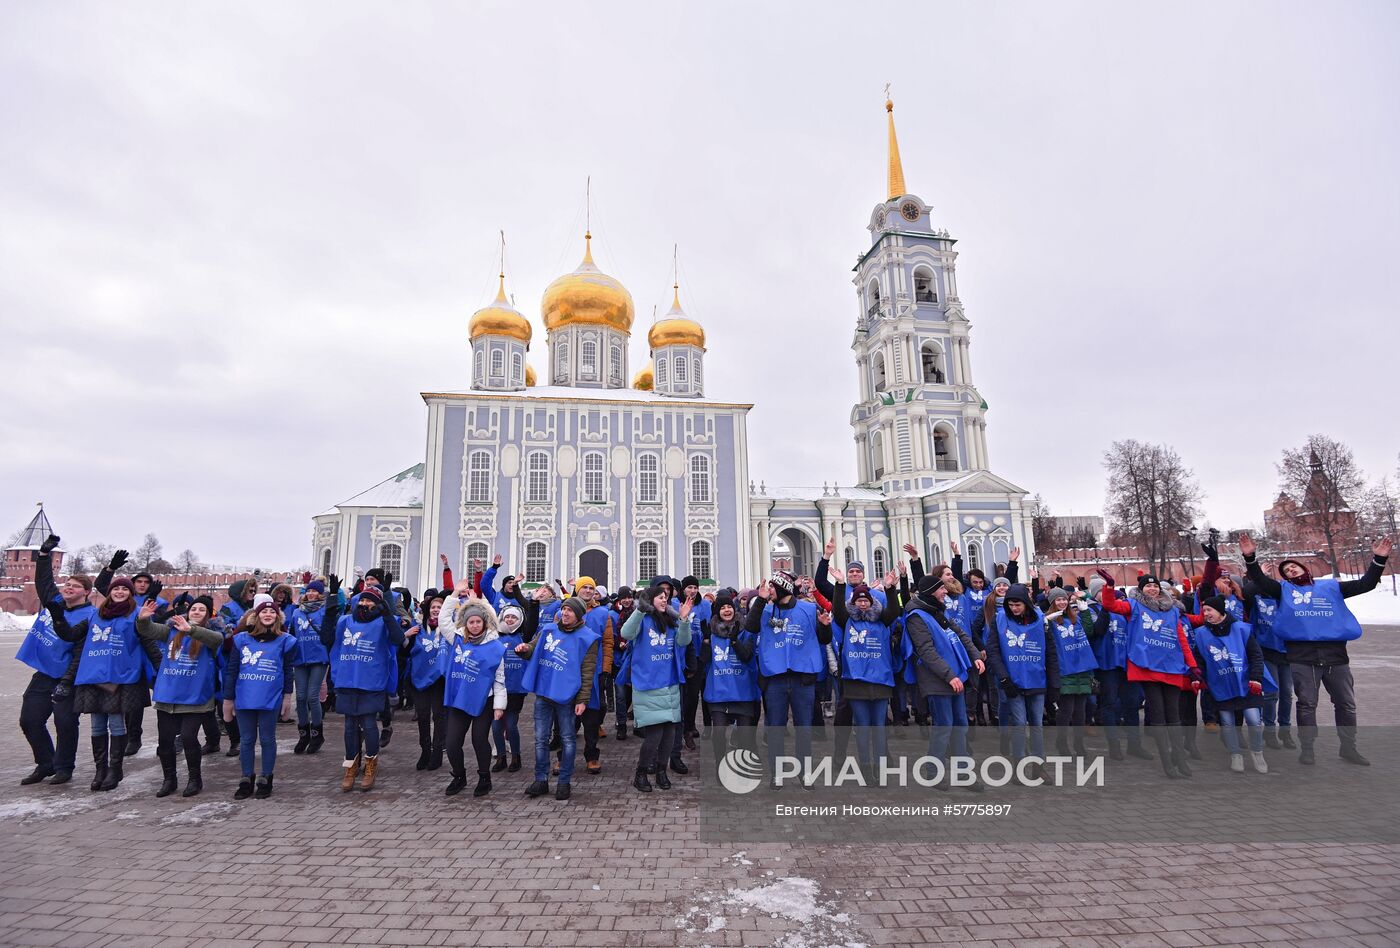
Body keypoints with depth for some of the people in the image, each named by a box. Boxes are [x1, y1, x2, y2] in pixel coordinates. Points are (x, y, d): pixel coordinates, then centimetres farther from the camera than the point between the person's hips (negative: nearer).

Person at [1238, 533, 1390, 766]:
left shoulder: (1331, 587, 18)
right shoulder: (1284, 589, 10)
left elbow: (1365, 584, 15)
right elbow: (1261, 581, -5)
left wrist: (1378, 560, 5)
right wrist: (1250, 558, -20)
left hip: (1335, 653, 3)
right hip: (1301, 655, -3)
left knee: (1346, 703, 13)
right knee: (1306, 703, 2)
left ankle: (1348, 747, 28)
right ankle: (1306, 748, 11)